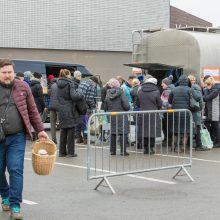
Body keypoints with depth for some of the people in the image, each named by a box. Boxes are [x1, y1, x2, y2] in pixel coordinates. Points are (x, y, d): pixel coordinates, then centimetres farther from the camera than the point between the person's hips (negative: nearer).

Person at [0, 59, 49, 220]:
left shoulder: (23, 88, 4)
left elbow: (33, 111, 10)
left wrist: (40, 130, 7)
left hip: (17, 137, -1)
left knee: (16, 170, -6)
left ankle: (15, 205, 1)